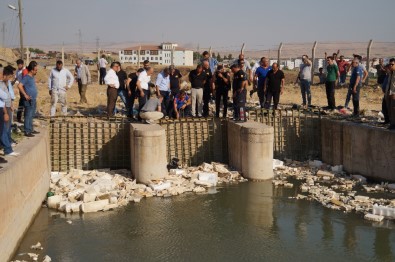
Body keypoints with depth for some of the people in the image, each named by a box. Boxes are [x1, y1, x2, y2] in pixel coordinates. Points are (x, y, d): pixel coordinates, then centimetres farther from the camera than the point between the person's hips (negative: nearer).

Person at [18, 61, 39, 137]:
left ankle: (31, 129, 27)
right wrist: (25, 95, -22)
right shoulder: (27, 77, -16)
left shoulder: (32, 77, 11)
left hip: (33, 100, 9)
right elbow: (19, 86, -26)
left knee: (31, 116, 17)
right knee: (28, 116, -5)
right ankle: (27, 132, -1)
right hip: (29, 100, -9)